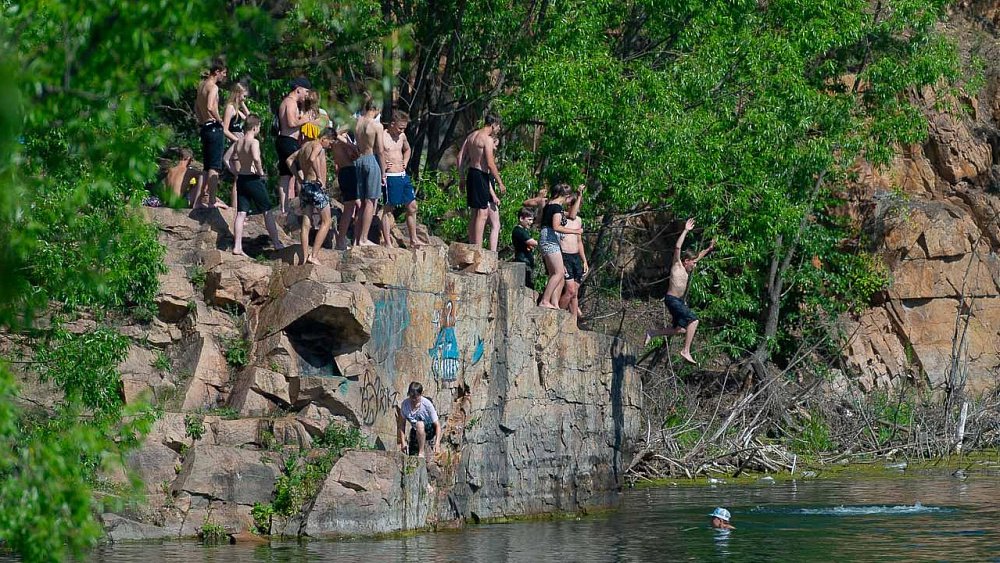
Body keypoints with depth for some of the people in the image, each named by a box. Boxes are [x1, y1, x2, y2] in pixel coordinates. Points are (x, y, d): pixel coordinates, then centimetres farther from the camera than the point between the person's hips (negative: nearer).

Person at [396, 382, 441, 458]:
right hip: (415, 431, 5)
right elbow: (402, 424, -4)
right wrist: (403, 442, -11)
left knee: (419, 424, -38)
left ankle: (421, 453, -28)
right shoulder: (405, 404, -14)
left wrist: (437, 442, -33)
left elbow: (437, 425, -21)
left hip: (429, 430, -5)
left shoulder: (427, 404, -23)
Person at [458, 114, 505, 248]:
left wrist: (462, 178, 20)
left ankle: (472, 247, 19)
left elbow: (460, 157, 15)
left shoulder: (472, 136, 14)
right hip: (481, 175, -9)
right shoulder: (487, 139, -13)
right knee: (482, 213, -8)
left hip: (471, 173, 9)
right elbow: (490, 164, -19)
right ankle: (478, 248, -12)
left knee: (475, 213, 15)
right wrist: (500, 183, -12)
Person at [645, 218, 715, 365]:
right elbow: (677, 247, -17)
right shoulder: (677, 265, -5)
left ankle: (652, 334, 20)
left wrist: (709, 249, 35)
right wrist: (686, 231, -15)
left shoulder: (686, 269, 18)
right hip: (672, 299, -10)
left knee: (680, 329, 10)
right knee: (693, 320, -20)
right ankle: (686, 351, -25)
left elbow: (698, 257, 35)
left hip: (679, 301, 10)